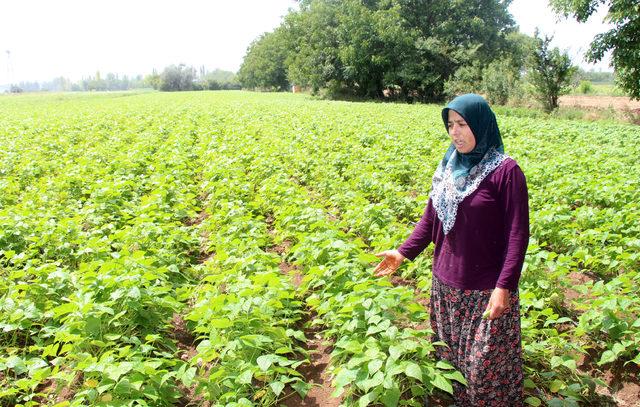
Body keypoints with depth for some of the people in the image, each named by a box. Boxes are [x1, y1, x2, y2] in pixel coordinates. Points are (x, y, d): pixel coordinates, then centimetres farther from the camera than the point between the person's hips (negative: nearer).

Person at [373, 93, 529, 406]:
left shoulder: (505, 171, -14)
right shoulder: (448, 167, 4)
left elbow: (517, 234, -15)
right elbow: (431, 219, 10)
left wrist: (505, 286, -20)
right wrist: (404, 252, 0)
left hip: (487, 289, -6)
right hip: (445, 284, 6)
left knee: (486, 365, 6)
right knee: (450, 357, 19)